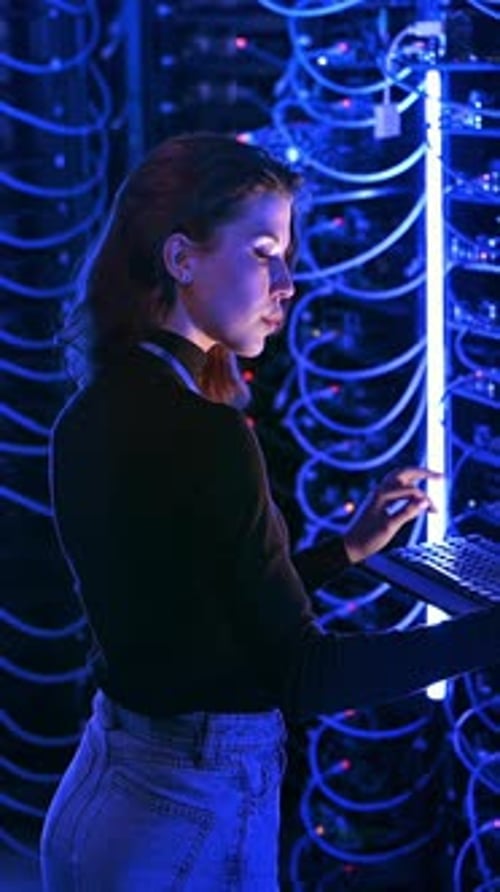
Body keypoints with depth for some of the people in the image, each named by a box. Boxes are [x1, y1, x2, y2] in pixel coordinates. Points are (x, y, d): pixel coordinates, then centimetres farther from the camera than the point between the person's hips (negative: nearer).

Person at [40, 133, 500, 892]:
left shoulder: (91, 416, 3)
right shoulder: (203, 434, -23)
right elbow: (301, 675, -20)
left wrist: (345, 552, 16)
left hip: (101, 786, 8)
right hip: (193, 816, -8)